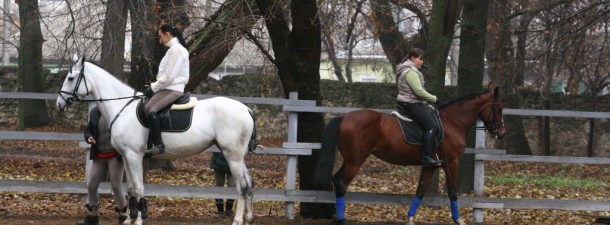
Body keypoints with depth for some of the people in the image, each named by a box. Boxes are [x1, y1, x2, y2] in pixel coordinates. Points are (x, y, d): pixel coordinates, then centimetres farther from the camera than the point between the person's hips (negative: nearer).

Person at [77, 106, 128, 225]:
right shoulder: (95, 112, 4)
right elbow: (88, 130, 16)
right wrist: (88, 137, -8)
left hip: (115, 156, -5)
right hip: (99, 156, 5)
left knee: (116, 186, 2)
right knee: (91, 185, 6)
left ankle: (123, 215, 20)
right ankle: (92, 215, 19)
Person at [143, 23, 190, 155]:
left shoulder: (176, 49, -12)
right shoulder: (173, 49, 19)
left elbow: (169, 76, -17)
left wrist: (153, 88, -9)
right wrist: (153, 86, 12)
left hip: (172, 90, -11)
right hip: (168, 88, 11)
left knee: (149, 109, -31)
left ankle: (158, 145, -35)